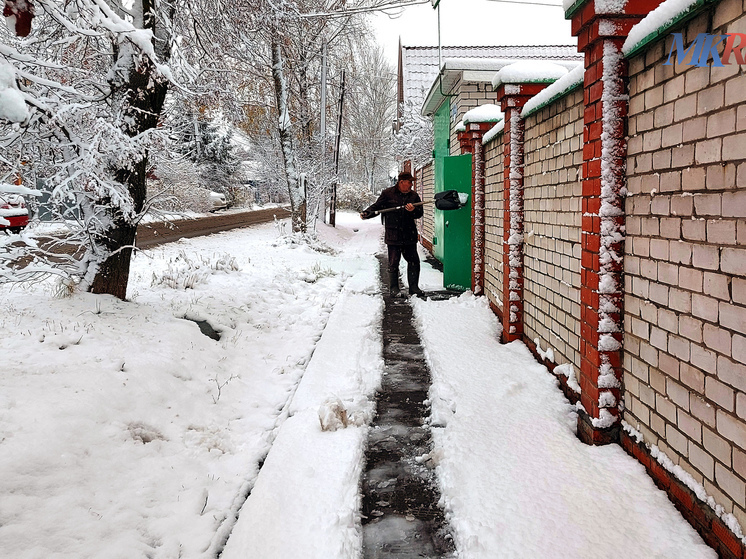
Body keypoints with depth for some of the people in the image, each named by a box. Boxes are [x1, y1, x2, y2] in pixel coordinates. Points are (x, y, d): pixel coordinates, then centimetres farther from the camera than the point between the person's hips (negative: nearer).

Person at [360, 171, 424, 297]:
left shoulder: (414, 195, 10)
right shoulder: (387, 194, 1)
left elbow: (420, 213, 9)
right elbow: (376, 206, 1)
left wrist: (413, 210, -12)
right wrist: (366, 213, -15)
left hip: (409, 235, 3)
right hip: (393, 235, -3)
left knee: (414, 261, 4)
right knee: (393, 262, 1)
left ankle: (413, 287, 15)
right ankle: (394, 288, 12)